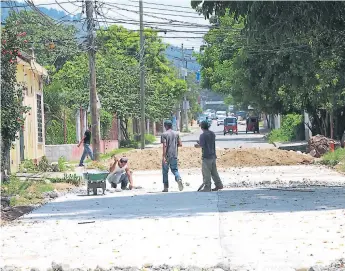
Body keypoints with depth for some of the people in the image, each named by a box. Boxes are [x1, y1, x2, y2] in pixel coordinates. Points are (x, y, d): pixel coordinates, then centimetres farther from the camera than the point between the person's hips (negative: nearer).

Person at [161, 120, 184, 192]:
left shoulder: (164, 134, -8)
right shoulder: (176, 134, 7)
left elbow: (164, 145, -16)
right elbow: (180, 144, 7)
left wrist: (164, 156, -18)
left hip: (167, 155, -4)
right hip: (174, 155, 4)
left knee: (165, 171, 7)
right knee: (174, 169, 13)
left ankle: (166, 187, 9)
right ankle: (179, 179, -18)